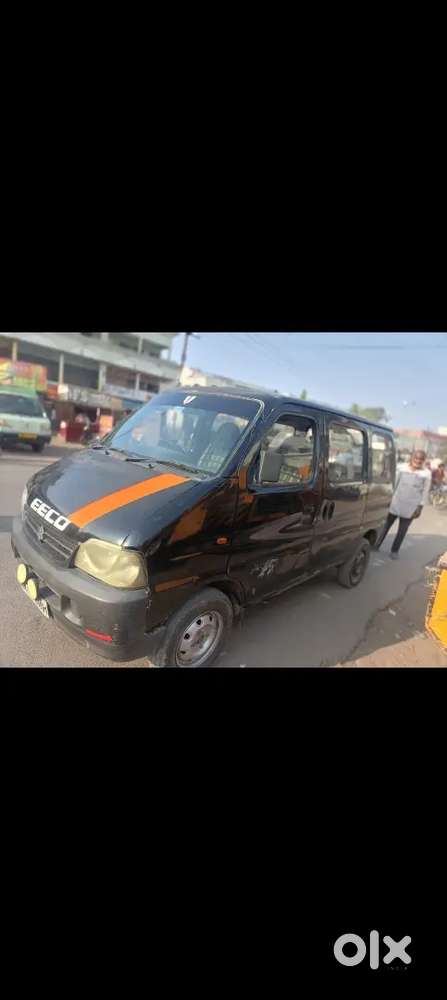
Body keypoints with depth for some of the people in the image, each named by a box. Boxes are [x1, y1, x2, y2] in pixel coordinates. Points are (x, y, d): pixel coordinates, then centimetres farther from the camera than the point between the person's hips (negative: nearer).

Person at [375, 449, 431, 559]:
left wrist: (420, 507, -4)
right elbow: (395, 483, 5)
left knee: (402, 530, 8)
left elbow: (425, 492, -2)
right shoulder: (401, 467, -1)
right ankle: (376, 545, 22)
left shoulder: (426, 473, -5)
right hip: (396, 502, 1)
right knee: (387, 525, 10)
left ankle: (394, 550, 23)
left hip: (411, 507, -1)